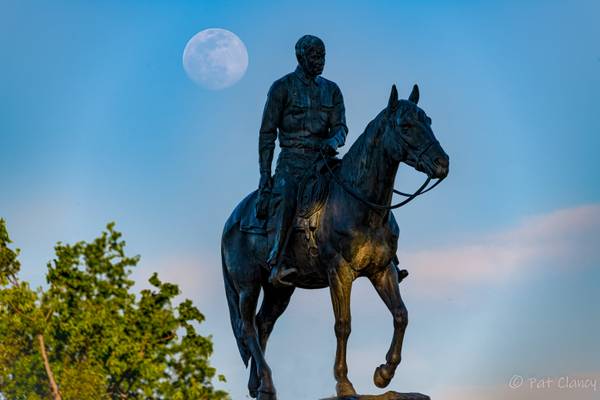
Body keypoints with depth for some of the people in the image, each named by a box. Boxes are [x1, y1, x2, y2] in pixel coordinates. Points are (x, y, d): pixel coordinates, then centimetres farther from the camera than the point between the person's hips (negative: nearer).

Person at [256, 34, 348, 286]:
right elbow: (267, 133, 1)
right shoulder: (282, 88, 2)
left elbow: (340, 127, 8)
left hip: (323, 159, 5)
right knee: (285, 198, -35)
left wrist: (333, 142, -19)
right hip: (292, 161, -5)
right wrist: (264, 174, -7)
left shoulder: (332, 90, 16)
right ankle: (276, 265, -44)